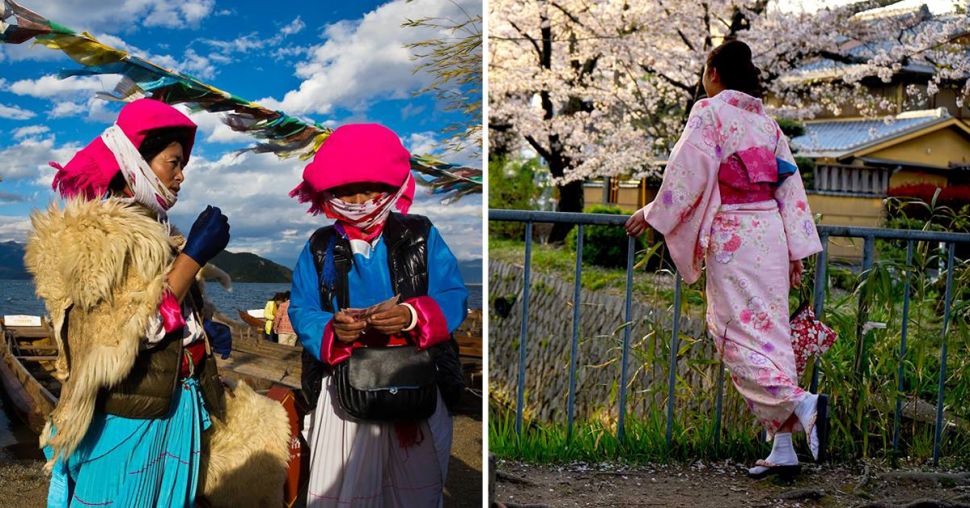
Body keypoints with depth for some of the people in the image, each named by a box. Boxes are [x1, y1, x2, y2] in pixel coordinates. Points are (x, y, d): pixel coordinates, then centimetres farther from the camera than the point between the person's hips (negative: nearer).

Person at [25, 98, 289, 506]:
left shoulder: (157, 235, 14)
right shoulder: (87, 233, -10)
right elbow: (132, 331, -21)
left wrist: (204, 331, 2)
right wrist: (195, 254, -19)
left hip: (178, 410, 8)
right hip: (125, 417, -7)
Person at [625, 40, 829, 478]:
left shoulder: (709, 111, -4)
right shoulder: (766, 119, 15)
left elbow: (687, 173, -10)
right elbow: (790, 184, 13)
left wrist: (651, 214, 4)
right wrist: (795, 251, 14)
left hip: (731, 235, -7)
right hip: (770, 230, 7)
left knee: (741, 335, -4)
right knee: (769, 331, 8)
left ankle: (803, 404, -25)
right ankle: (782, 447, 9)